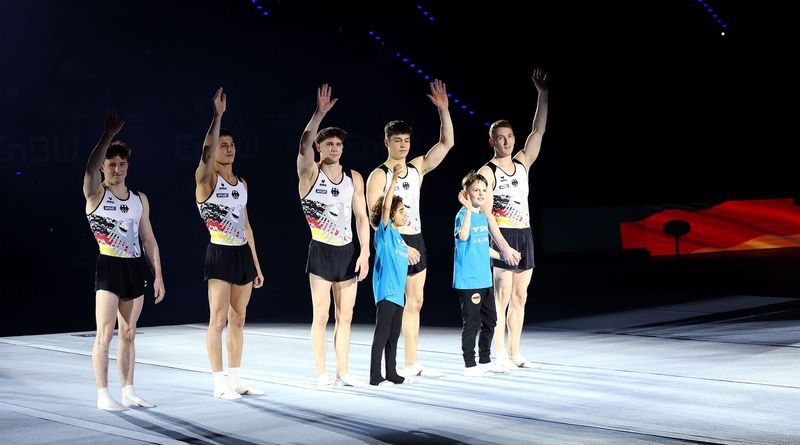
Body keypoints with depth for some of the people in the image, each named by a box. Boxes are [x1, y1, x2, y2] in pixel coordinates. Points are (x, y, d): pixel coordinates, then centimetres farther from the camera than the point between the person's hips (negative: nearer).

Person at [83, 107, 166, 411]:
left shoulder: (140, 200, 12)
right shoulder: (95, 194, -3)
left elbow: (149, 240, 14)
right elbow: (90, 168, -25)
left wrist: (158, 275, 10)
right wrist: (110, 133, -31)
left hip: (135, 269, 5)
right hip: (108, 268, -5)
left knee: (128, 334, 10)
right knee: (105, 334, -6)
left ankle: (128, 392, 17)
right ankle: (103, 395, 0)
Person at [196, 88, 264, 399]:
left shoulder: (242, 183, 14)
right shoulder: (206, 178, -5)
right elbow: (206, 152, -27)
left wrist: (257, 265, 17)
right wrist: (217, 115, -32)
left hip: (243, 254, 7)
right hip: (220, 254, -7)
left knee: (238, 320, 10)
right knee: (218, 320, -5)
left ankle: (236, 380, 17)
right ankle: (219, 383, 1)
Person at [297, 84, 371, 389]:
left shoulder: (354, 178, 8)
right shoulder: (309, 173, -5)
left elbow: (361, 217, 7)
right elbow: (304, 144, -25)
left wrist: (364, 252, -2)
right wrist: (319, 113, -33)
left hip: (348, 252, 4)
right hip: (321, 251, -4)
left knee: (345, 316, 7)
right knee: (321, 316, -2)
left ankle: (342, 373, 15)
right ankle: (321, 375, 5)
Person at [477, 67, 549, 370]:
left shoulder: (522, 162, 12)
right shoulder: (487, 172, -7)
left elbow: (538, 131, 8)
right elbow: (484, 212, -12)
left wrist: (543, 93, 2)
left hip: (524, 236, 7)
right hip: (502, 236, -7)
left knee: (520, 296, 9)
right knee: (502, 296, -6)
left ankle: (514, 353, 15)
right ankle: (500, 355, -1)